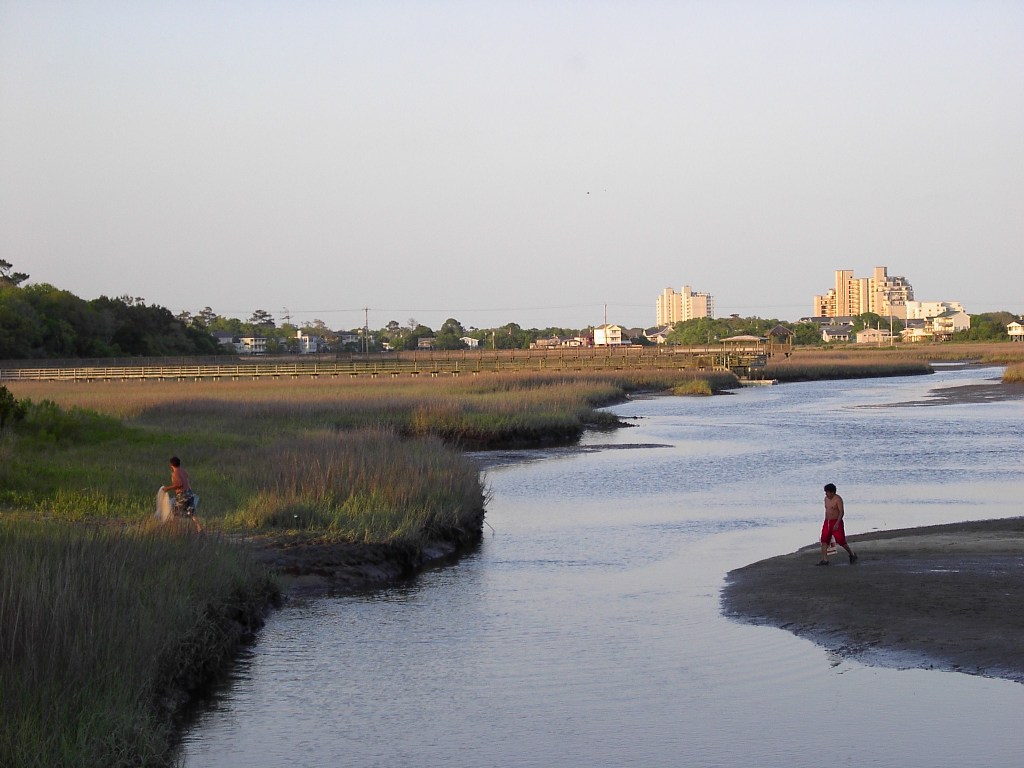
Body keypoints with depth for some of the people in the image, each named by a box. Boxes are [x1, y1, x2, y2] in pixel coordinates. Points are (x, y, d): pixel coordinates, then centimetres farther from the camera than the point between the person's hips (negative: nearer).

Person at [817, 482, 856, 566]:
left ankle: (852, 554, 17)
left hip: (836, 522, -7)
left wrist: (837, 524, -25)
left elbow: (842, 512, -18)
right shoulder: (826, 499, 11)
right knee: (824, 540, -5)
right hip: (827, 522, 7)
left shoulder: (838, 499, -13)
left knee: (841, 540, -6)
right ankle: (824, 559, -6)